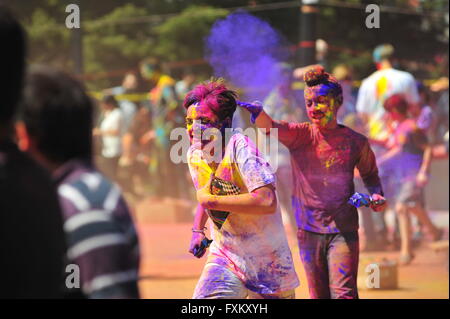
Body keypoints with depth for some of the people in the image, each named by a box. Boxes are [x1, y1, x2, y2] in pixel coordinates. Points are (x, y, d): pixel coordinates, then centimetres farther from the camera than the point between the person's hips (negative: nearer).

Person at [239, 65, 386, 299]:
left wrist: (376, 195, -1)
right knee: (318, 295, 9)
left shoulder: (356, 142, 1)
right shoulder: (299, 135, -1)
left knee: (343, 293, -12)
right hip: (309, 231, 1)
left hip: (344, 230, -1)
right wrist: (257, 112, -44)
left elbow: (369, 174, 19)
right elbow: (270, 126, -22)